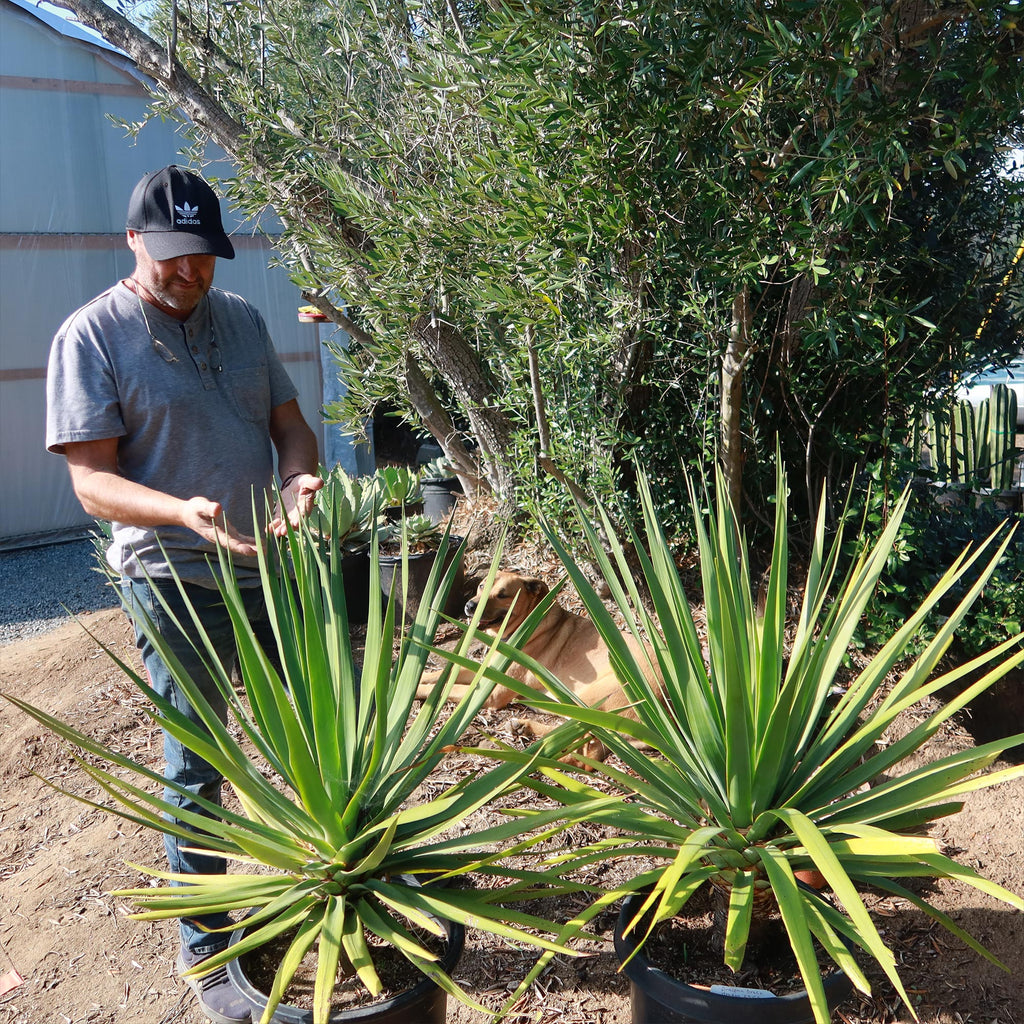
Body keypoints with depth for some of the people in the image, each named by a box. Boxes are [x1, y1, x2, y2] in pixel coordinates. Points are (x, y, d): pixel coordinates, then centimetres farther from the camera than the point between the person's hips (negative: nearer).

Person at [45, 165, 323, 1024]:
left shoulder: (241, 318, 7)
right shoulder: (91, 336, -10)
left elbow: (288, 420, 10)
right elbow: (93, 480, -14)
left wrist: (300, 476, -14)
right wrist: (185, 513, -33)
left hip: (270, 564, 6)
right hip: (174, 581, -5)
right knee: (195, 768, 5)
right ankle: (206, 947, 22)